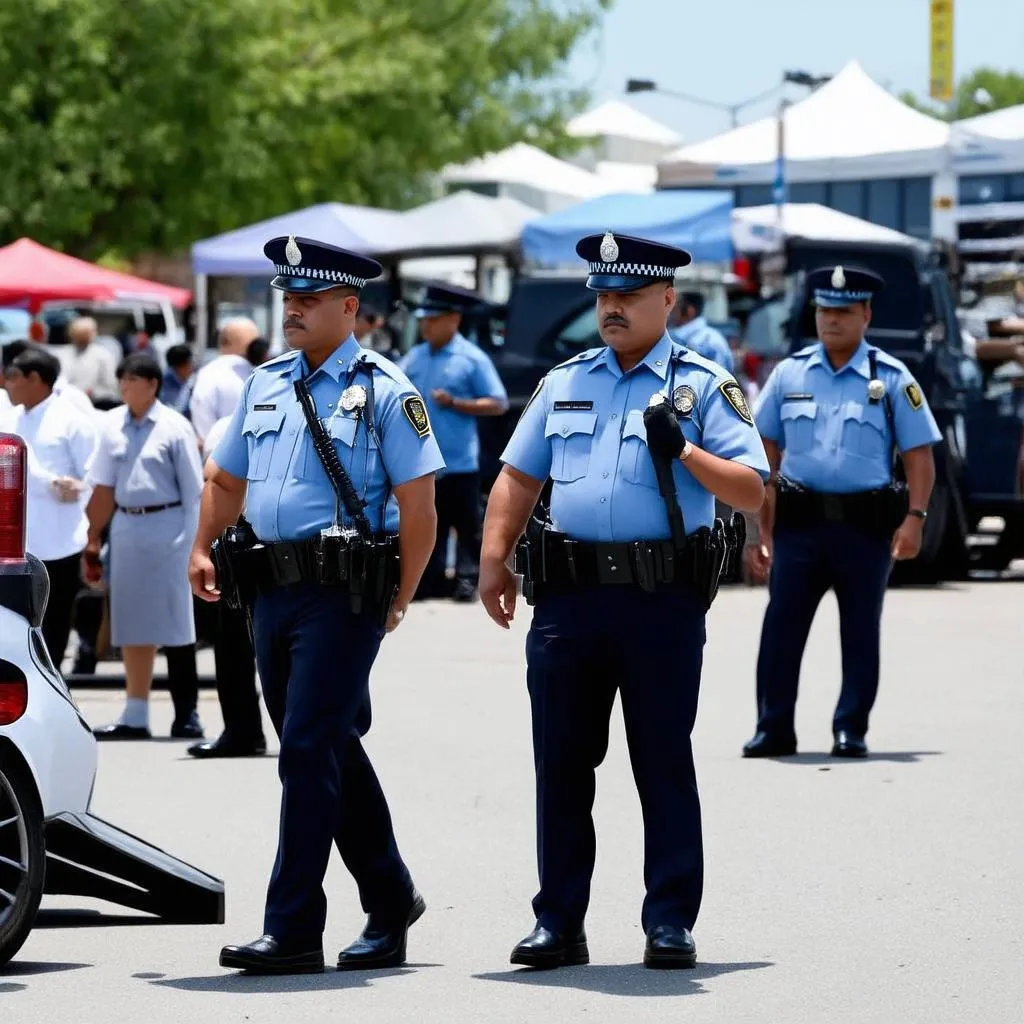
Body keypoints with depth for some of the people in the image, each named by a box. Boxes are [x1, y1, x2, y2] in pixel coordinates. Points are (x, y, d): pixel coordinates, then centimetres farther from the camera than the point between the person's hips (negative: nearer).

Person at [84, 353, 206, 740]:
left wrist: (190, 542, -10)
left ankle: (186, 714, 8)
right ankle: (135, 715, 16)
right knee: (133, 625, 9)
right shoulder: (112, 424, 6)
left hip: (167, 525, -5)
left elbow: (193, 491, -6)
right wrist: (92, 541, 11)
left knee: (175, 623, 0)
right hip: (126, 528, 5)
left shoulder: (174, 427, -7)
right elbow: (104, 487, 11)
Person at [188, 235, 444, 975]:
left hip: (343, 590, -7)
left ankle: (293, 930, -9)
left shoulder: (383, 391, -6)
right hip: (273, 587, 7)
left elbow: (418, 503, -9)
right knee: (334, 754, 14)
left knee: (309, 754, -11)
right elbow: (228, 480, 22)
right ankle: (389, 900, 27)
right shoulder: (265, 384, 14)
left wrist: (398, 601, -11)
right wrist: (203, 547, 7)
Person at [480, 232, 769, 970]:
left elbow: (751, 490, -4)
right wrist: (494, 560, 4)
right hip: (570, 597, 4)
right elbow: (518, 478, 16)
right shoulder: (565, 382, 14)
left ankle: (671, 920, 9)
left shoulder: (703, 386, 2)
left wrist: (683, 451, -18)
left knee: (664, 763, 2)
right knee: (561, 763, 6)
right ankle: (559, 921, 13)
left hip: (664, 602, -4)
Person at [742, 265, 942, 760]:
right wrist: (760, 530, 6)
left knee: (860, 631, 4)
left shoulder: (891, 379, 3)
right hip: (799, 520, 2)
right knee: (781, 626, -1)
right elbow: (766, 455, 12)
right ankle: (773, 729, 5)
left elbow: (919, 455, 2)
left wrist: (914, 518, -11)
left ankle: (850, 730, 12)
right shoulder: (789, 374, 10)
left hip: (867, 523, -1)